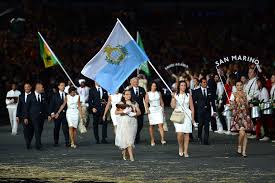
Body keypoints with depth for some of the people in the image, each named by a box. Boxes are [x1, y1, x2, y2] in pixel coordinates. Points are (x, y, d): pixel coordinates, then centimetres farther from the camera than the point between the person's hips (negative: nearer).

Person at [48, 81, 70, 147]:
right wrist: (52, 113, -10)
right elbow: (51, 105, 0)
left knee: (66, 128, -7)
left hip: (65, 114, 0)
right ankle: (56, 142, 18)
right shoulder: (55, 96, 3)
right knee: (56, 128, 8)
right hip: (57, 114, 0)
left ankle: (67, 142, -7)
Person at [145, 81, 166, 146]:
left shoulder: (159, 93, 10)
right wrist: (147, 109, -14)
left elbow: (162, 102, 13)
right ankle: (152, 140, 13)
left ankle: (162, 139, -17)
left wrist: (163, 109, 3)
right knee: (151, 126, 4)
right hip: (151, 110, -1)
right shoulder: (148, 94, 4)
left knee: (160, 124, -11)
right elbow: (146, 102, 0)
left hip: (159, 109, 1)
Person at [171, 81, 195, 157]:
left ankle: (185, 151, 6)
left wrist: (193, 118, 5)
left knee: (186, 134, -1)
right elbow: (173, 106, -2)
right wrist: (173, 98, -16)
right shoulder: (175, 95, 6)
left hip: (187, 115, 1)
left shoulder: (188, 95, 8)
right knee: (180, 133, -15)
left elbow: (192, 107, 10)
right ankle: (180, 147, 10)